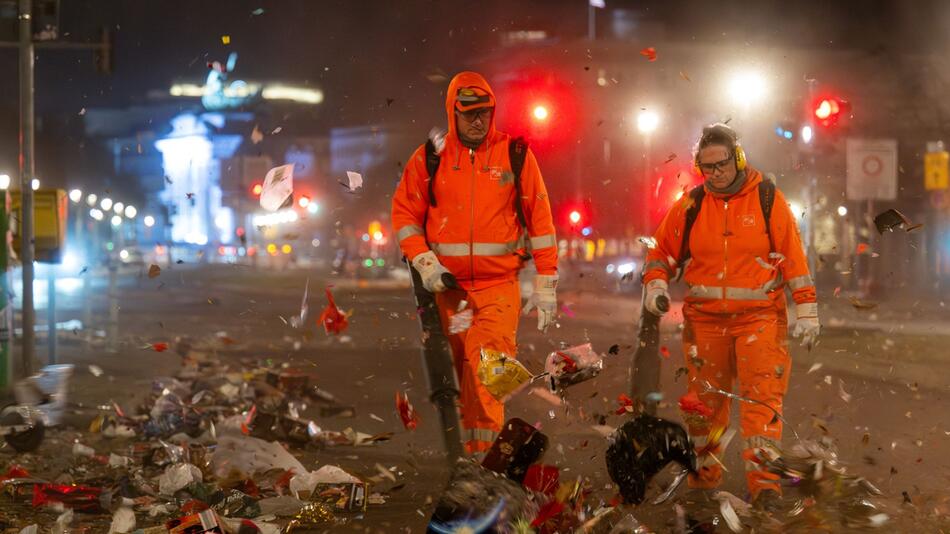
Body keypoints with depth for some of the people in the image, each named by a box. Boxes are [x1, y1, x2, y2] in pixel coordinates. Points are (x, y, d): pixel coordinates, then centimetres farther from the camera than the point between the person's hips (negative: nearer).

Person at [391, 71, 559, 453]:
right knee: (464, 373, 7)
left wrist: (545, 285, 3)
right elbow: (404, 213, 10)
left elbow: (540, 220, 5)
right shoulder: (430, 157, 6)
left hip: (499, 285, -2)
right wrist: (424, 262, -5)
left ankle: (484, 452, -17)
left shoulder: (516, 154, 3)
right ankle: (473, 449, 16)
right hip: (449, 285, 2)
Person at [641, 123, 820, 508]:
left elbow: (794, 257, 0)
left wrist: (806, 310, -2)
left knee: (762, 397, -12)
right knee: (705, 399, 9)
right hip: (705, 319, 3)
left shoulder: (768, 199, -1)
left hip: (759, 317, -3)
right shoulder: (690, 206, 5)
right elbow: (663, 250, 14)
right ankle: (703, 477, 23)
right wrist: (655, 283, -5)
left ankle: (764, 481, -13)